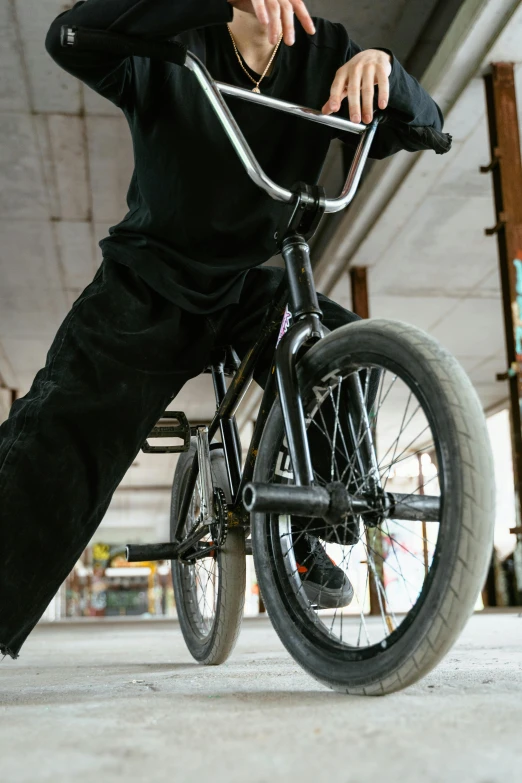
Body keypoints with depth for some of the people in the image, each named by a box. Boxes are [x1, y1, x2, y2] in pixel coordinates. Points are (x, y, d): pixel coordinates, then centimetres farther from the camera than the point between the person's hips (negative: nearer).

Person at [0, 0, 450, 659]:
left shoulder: (323, 53, -2)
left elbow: (423, 127, -4)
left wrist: (381, 65, -28)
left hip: (244, 283, 3)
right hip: (148, 283, -3)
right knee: (59, 443, -16)